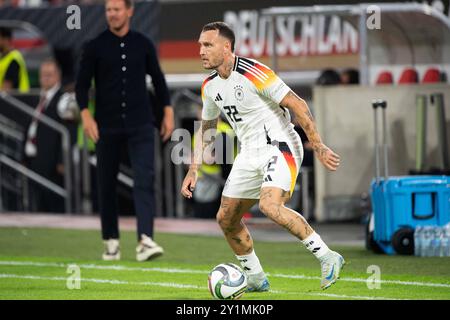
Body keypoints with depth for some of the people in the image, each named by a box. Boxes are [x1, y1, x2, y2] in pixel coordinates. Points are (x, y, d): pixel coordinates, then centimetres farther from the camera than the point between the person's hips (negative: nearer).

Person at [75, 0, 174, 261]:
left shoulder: (143, 44, 6)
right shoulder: (95, 47, 1)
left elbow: (158, 79, 14)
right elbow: (82, 84, 0)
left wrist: (168, 112, 8)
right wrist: (86, 114, -14)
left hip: (140, 125, 0)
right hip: (108, 127, 0)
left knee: (145, 179, -14)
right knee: (107, 184, 6)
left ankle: (146, 240, -23)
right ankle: (111, 241, 19)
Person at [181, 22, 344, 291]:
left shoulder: (253, 73, -18)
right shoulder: (210, 86, 7)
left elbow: (297, 105, -17)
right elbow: (206, 127, 23)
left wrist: (319, 147, -20)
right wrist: (194, 170, 16)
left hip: (279, 148, -8)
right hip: (249, 155, 8)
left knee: (270, 205, -31)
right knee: (226, 218, 7)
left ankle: (327, 257, -20)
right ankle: (256, 279, 25)